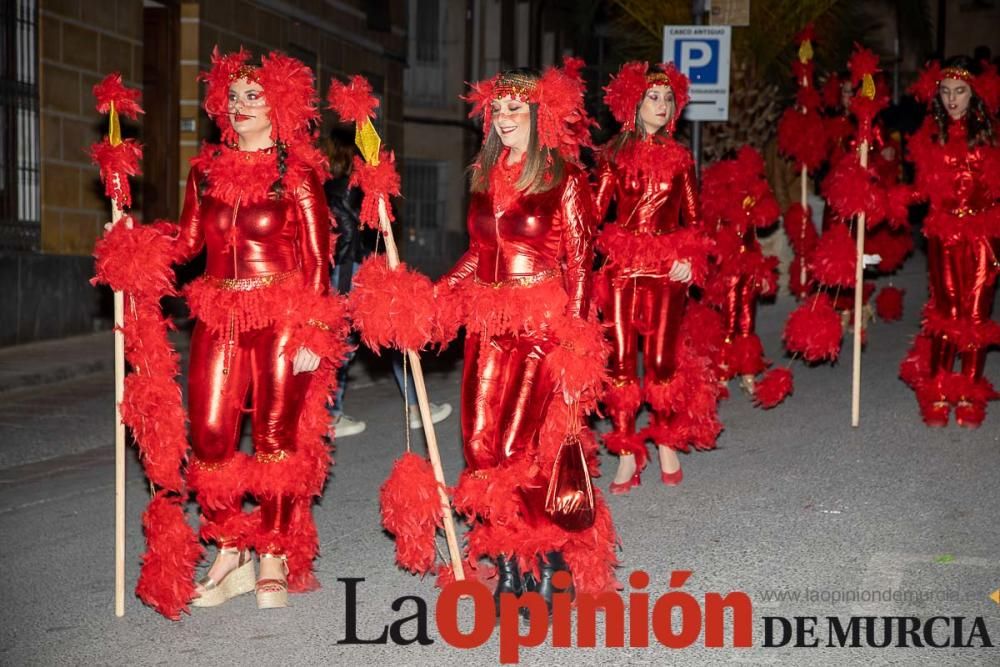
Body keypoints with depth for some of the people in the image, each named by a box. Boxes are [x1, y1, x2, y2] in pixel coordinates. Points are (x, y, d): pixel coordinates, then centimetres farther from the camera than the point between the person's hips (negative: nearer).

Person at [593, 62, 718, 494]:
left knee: (662, 359, -1)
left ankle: (667, 446, 16)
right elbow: (595, 210, 4)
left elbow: (693, 218, 11)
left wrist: (690, 258, -5)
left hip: (667, 269, 0)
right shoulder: (614, 154, 6)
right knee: (620, 360, -1)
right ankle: (627, 455, 6)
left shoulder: (678, 157, 9)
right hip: (621, 266, 0)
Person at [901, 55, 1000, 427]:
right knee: (945, 315, -3)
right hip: (944, 234, 0)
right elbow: (924, 189, 4)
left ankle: (969, 397, 10)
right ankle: (936, 396, 5)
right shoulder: (929, 136, 5)